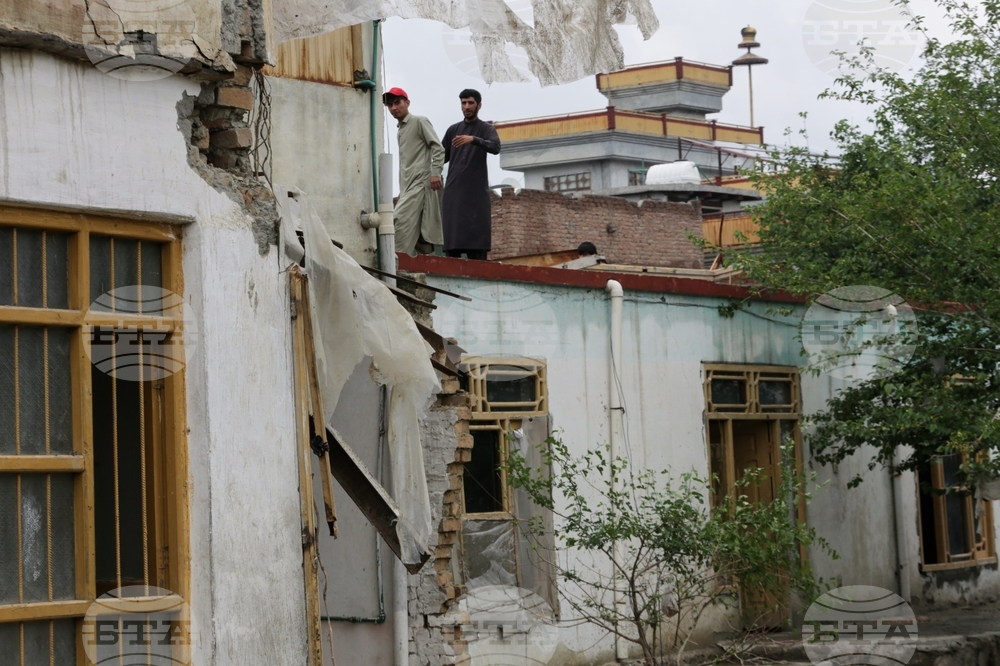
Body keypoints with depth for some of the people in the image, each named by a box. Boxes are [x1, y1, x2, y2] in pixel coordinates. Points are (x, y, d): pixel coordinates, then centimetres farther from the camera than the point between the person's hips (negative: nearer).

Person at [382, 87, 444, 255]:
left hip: (420, 183, -8)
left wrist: (435, 172, -19)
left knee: (401, 218, -22)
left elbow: (438, 148, -7)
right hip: (408, 185, 8)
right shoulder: (400, 129, 23)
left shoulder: (420, 122, 1)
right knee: (414, 229, 2)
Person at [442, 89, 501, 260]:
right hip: (454, 191, 3)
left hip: (476, 191, -3)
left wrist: (473, 139, -29)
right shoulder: (453, 130, 18)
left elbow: (495, 147, -13)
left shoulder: (486, 128, 6)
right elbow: (443, 156, 17)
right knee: (451, 235, -3)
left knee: (476, 232, -9)